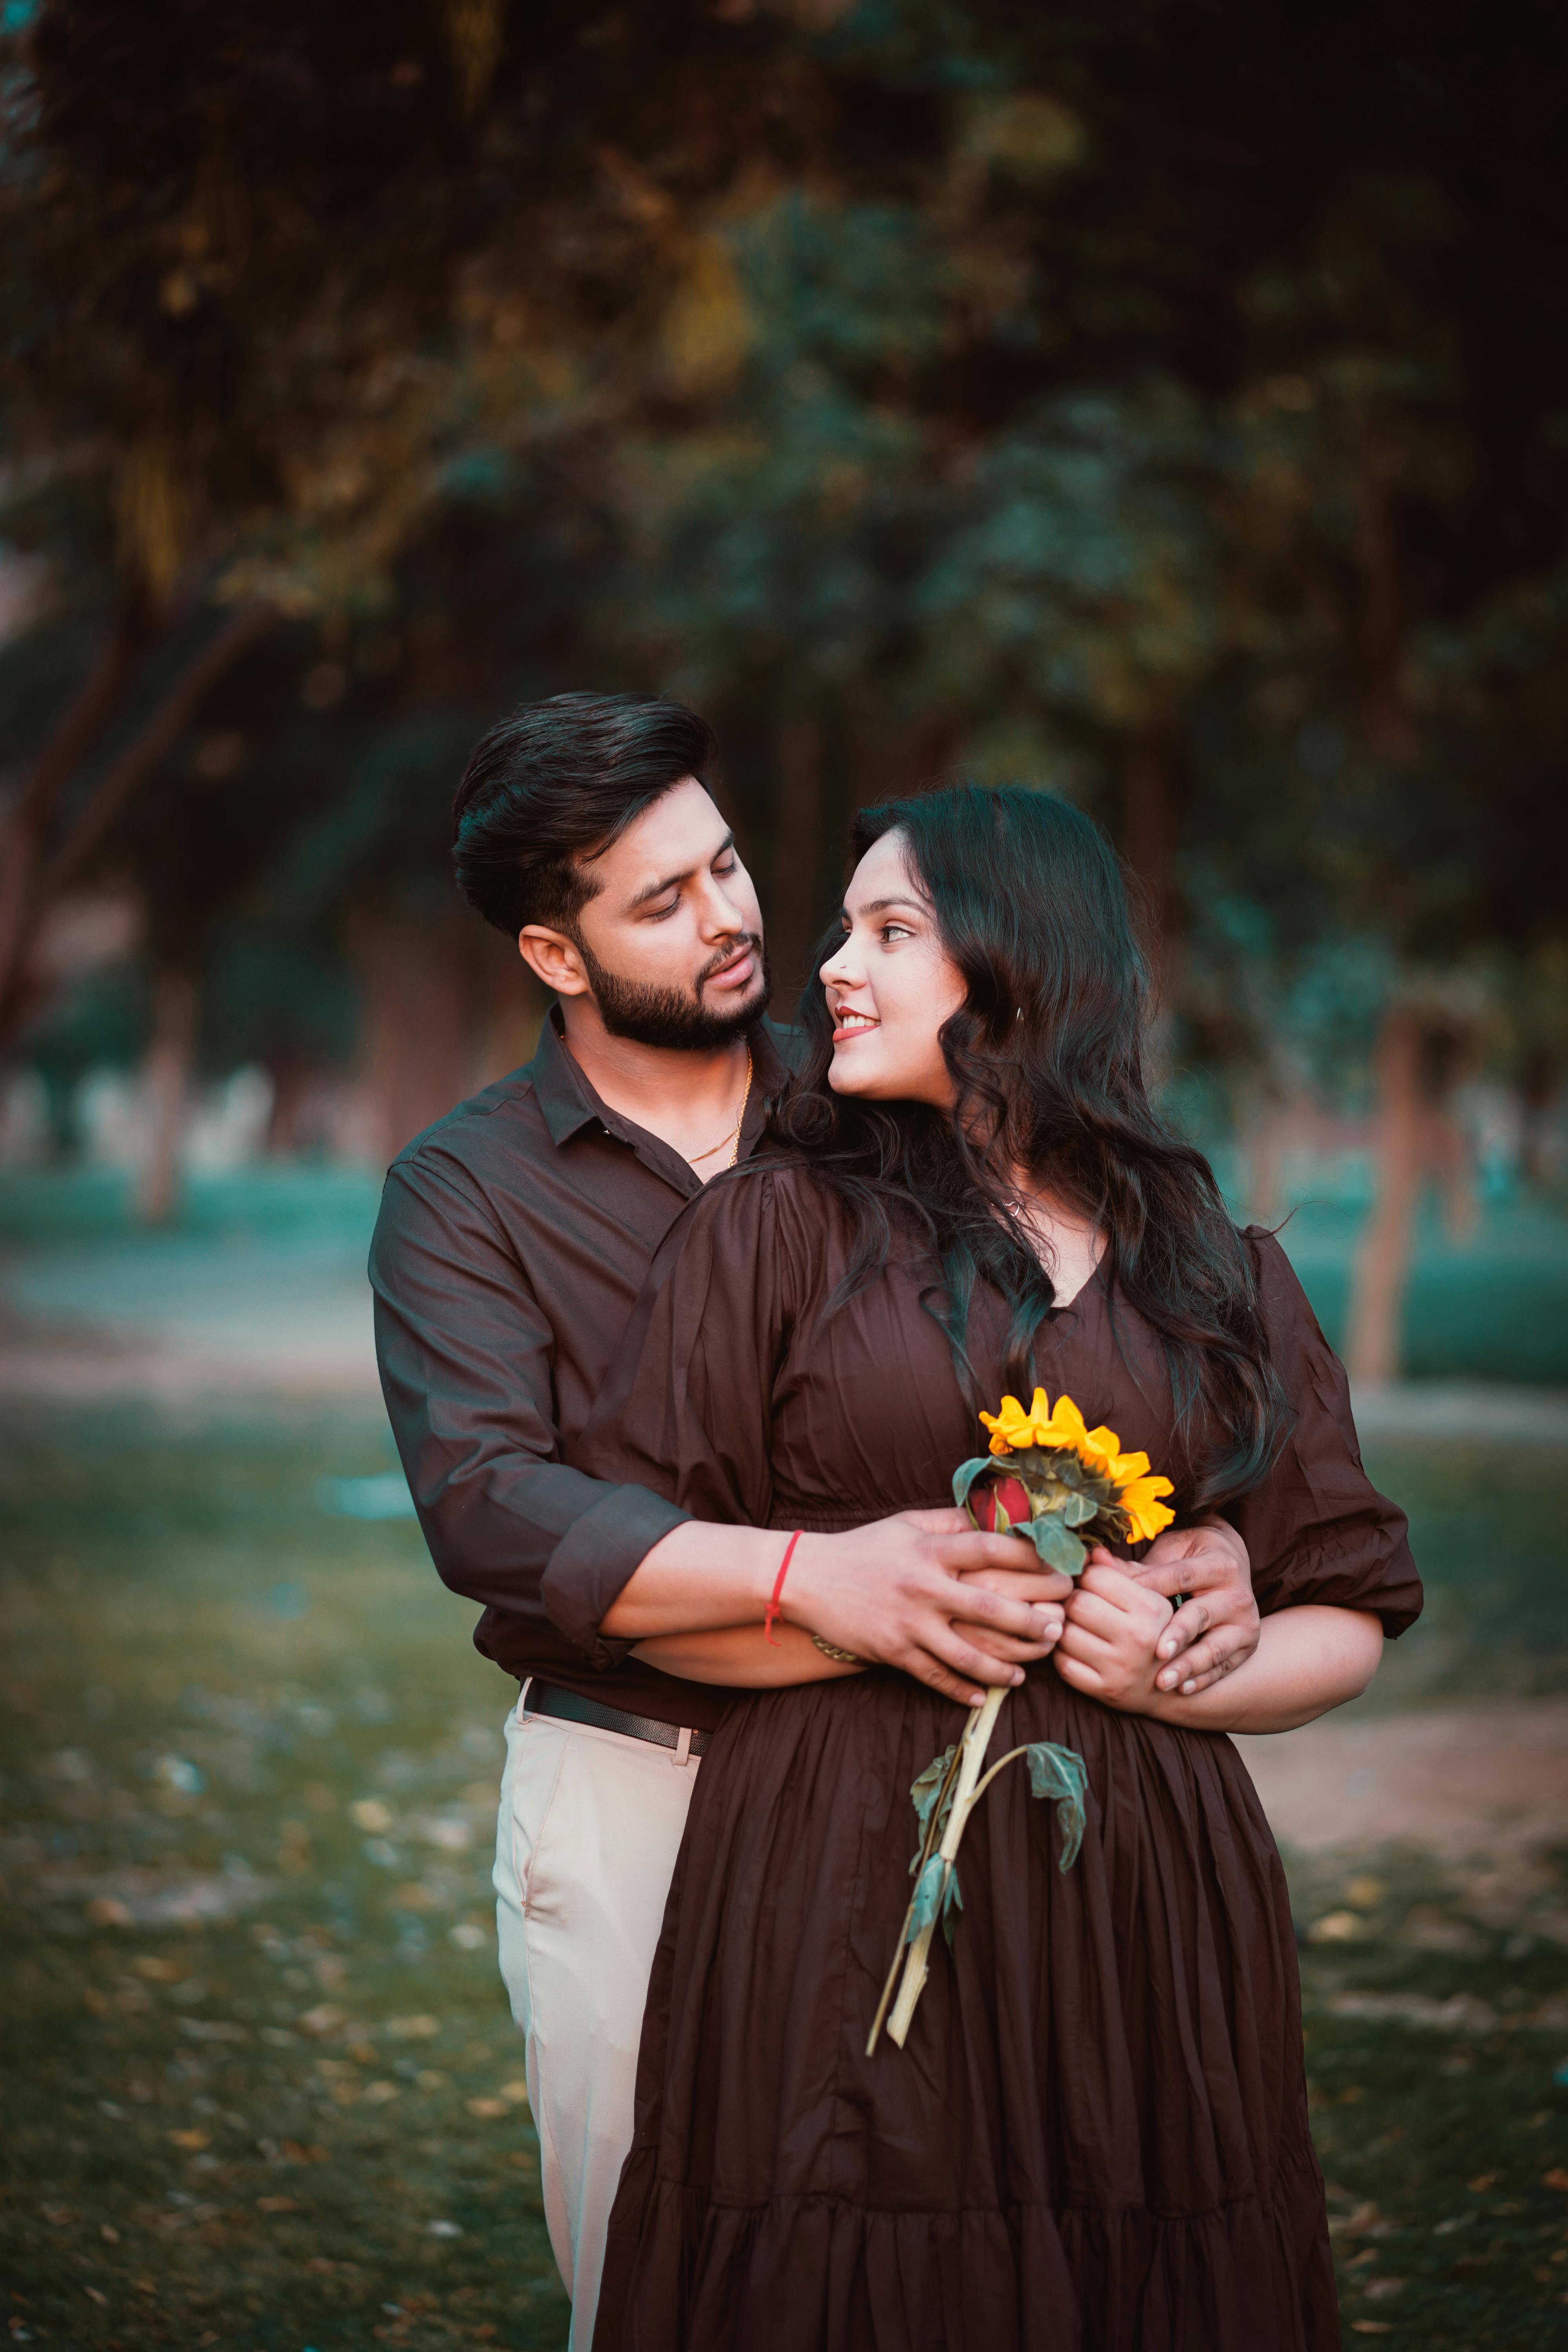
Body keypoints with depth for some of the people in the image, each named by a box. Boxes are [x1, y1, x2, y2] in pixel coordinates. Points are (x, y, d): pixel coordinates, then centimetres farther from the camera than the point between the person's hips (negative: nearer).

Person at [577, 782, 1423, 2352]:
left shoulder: (1219, 1278, 11)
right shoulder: (776, 1226, 5)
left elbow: (1350, 1614, 13)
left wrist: (1185, 1670, -7)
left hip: (1145, 1905, 2)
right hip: (832, 1889, -2)